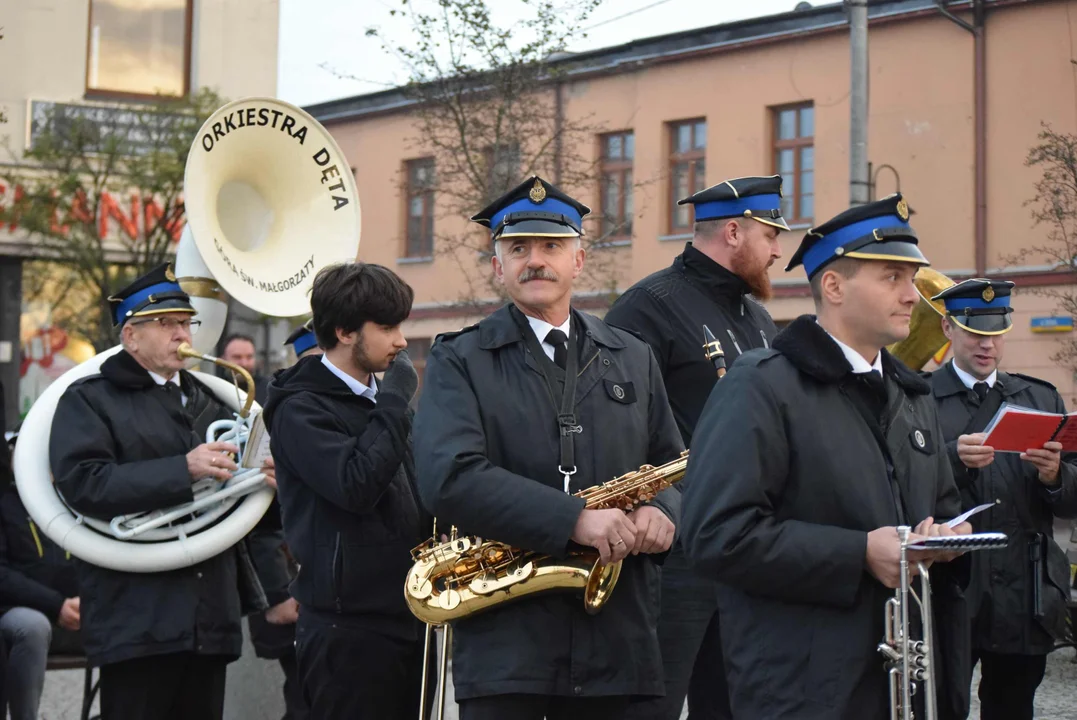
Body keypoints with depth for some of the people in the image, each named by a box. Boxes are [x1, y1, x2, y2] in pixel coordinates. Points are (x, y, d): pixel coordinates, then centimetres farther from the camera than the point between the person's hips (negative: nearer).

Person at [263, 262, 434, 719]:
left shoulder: (379, 401, 17)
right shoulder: (301, 408, -9)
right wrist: (396, 399, -14)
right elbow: (356, 485, -23)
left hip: (408, 621, 8)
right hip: (348, 630, -8)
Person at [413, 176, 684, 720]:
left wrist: (663, 512, -7)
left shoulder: (633, 359, 15)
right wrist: (573, 519, -21)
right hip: (502, 638, -3)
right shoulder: (459, 362, 2)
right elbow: (449, 480, -13)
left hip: (616, 636, 4)